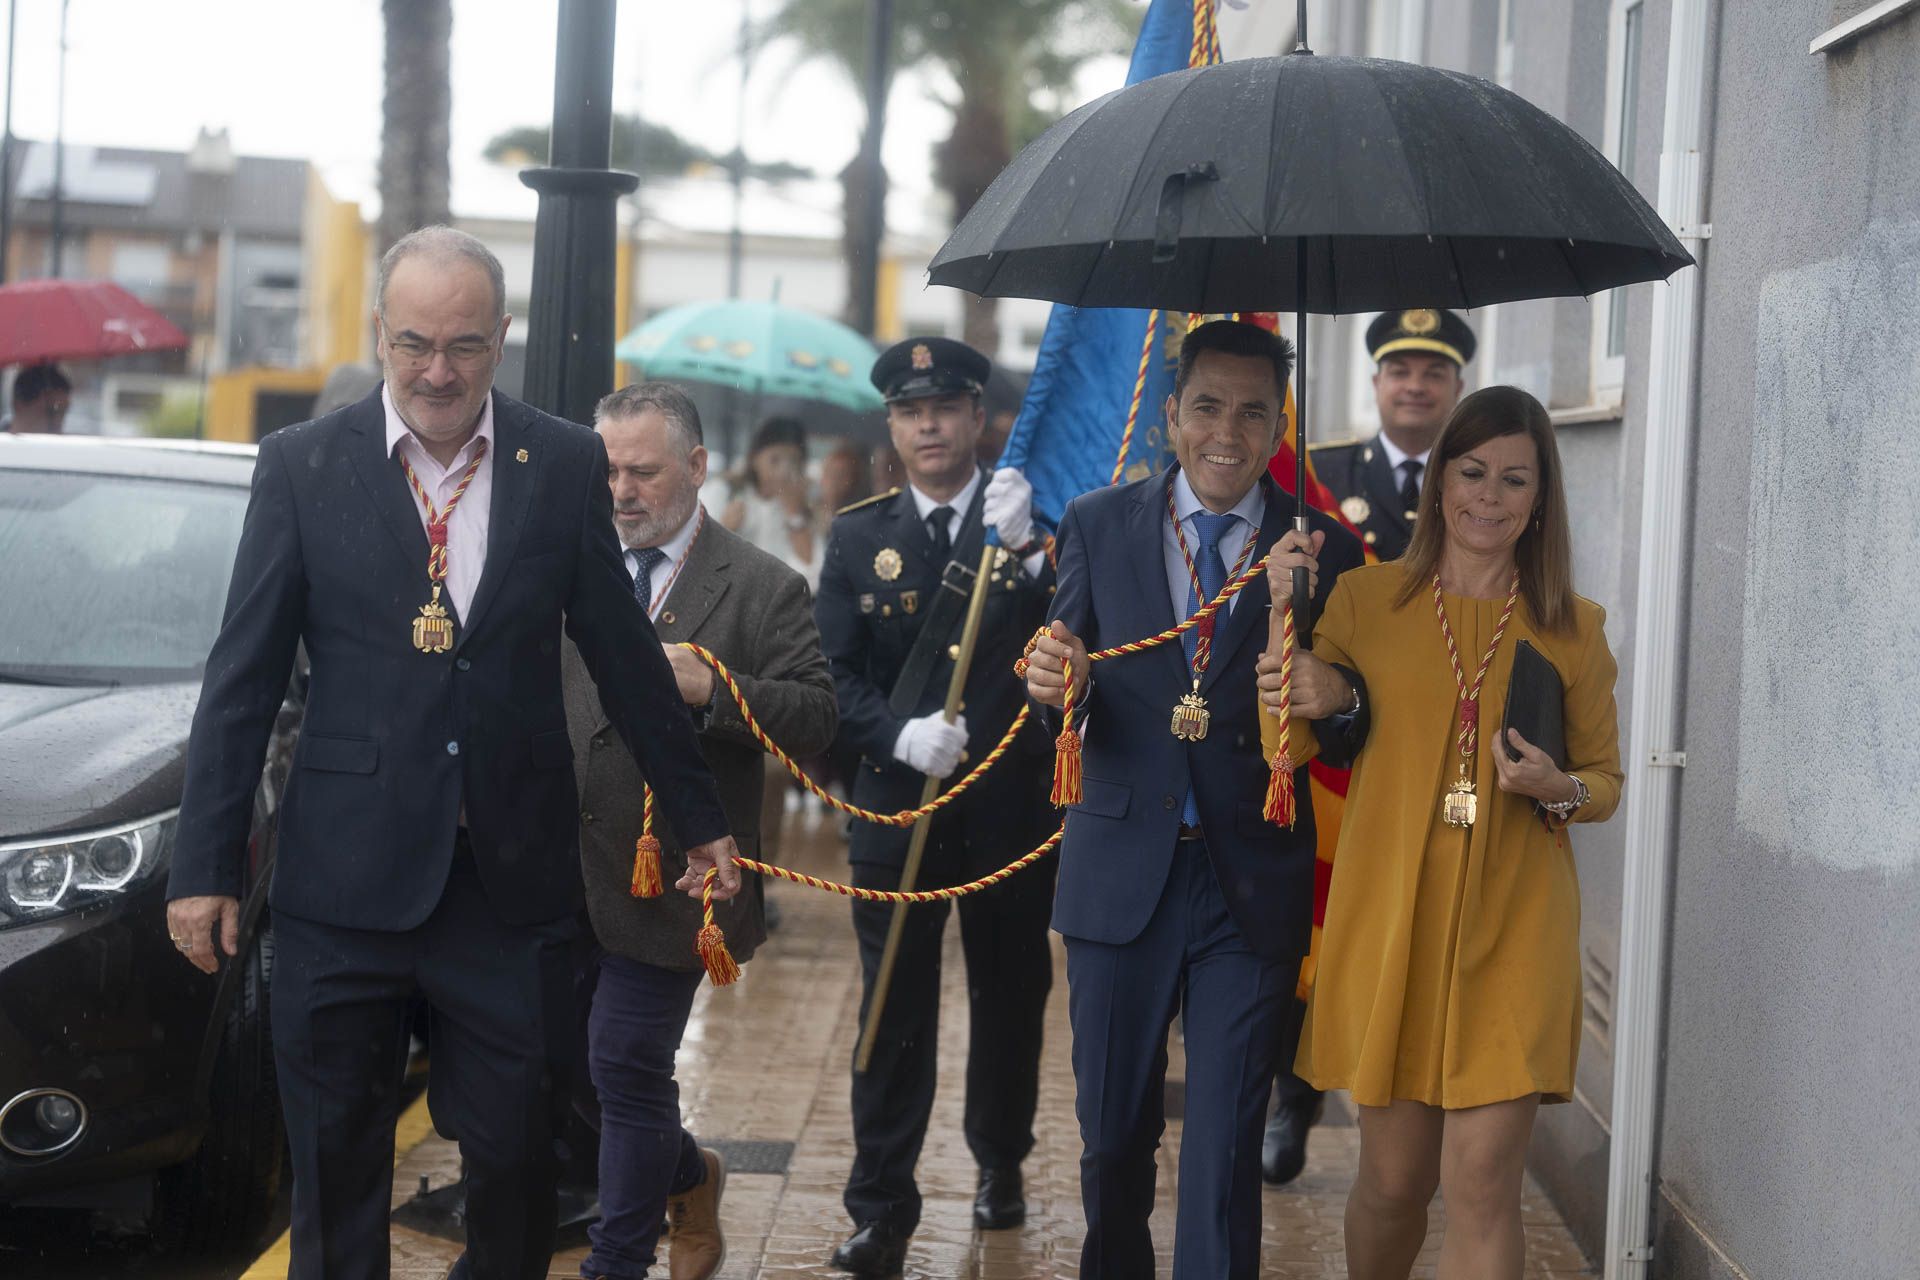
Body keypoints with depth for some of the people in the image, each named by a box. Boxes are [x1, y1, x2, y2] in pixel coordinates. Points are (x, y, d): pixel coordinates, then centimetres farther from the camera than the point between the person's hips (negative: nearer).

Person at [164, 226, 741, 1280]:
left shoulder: (565, 464, 3)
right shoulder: (302, 465, 0)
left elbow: (624, 656, 9)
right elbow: (243, 678, 1)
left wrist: (697, 818, 12)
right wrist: (204, 866, -2)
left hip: (511, 874, 1)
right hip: (348, 872, 0)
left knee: (514, 1147, 7)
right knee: (335, 1159, 7)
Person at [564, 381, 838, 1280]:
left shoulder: (763, 589, -3)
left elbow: (816, 716, -10)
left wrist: (712, 689, -23)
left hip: (665, 883, -5)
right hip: (565, 871, 5)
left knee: (628, 1065, -3)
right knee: (554, 1060, 12)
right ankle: (688, 1178, 39)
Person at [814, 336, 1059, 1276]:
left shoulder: (1033, 522, -1)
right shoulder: (858, 536, 3)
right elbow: (839, 674, -1)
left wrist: (1023, 555, -29)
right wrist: (899, 733, -19)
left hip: (1012, 809, 0)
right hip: (897, 809, 0)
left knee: (1009, 996, 13)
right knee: (894, 1009, 1)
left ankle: (1001, 1162, 34)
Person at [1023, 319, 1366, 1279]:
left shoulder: (1323, 550, -2)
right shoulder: (1098, 524, 3)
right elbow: (1065, 688, 1)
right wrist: (1054, 681, -22)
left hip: (1252, 884, -2)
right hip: (1122, 868, 2)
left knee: (1225, 1147, 1)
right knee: (1111, 1130, 15)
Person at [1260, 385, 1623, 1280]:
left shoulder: (1572, 628, 5)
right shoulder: (1364, 601, 5)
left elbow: (1605, 780, 13)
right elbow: (1285, 747, 2)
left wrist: (1560, 789, -10)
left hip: (1512, 934, 0)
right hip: (1389, 919, 0)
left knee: (1483, 1186, -6)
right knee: (1393, 1180, 8)